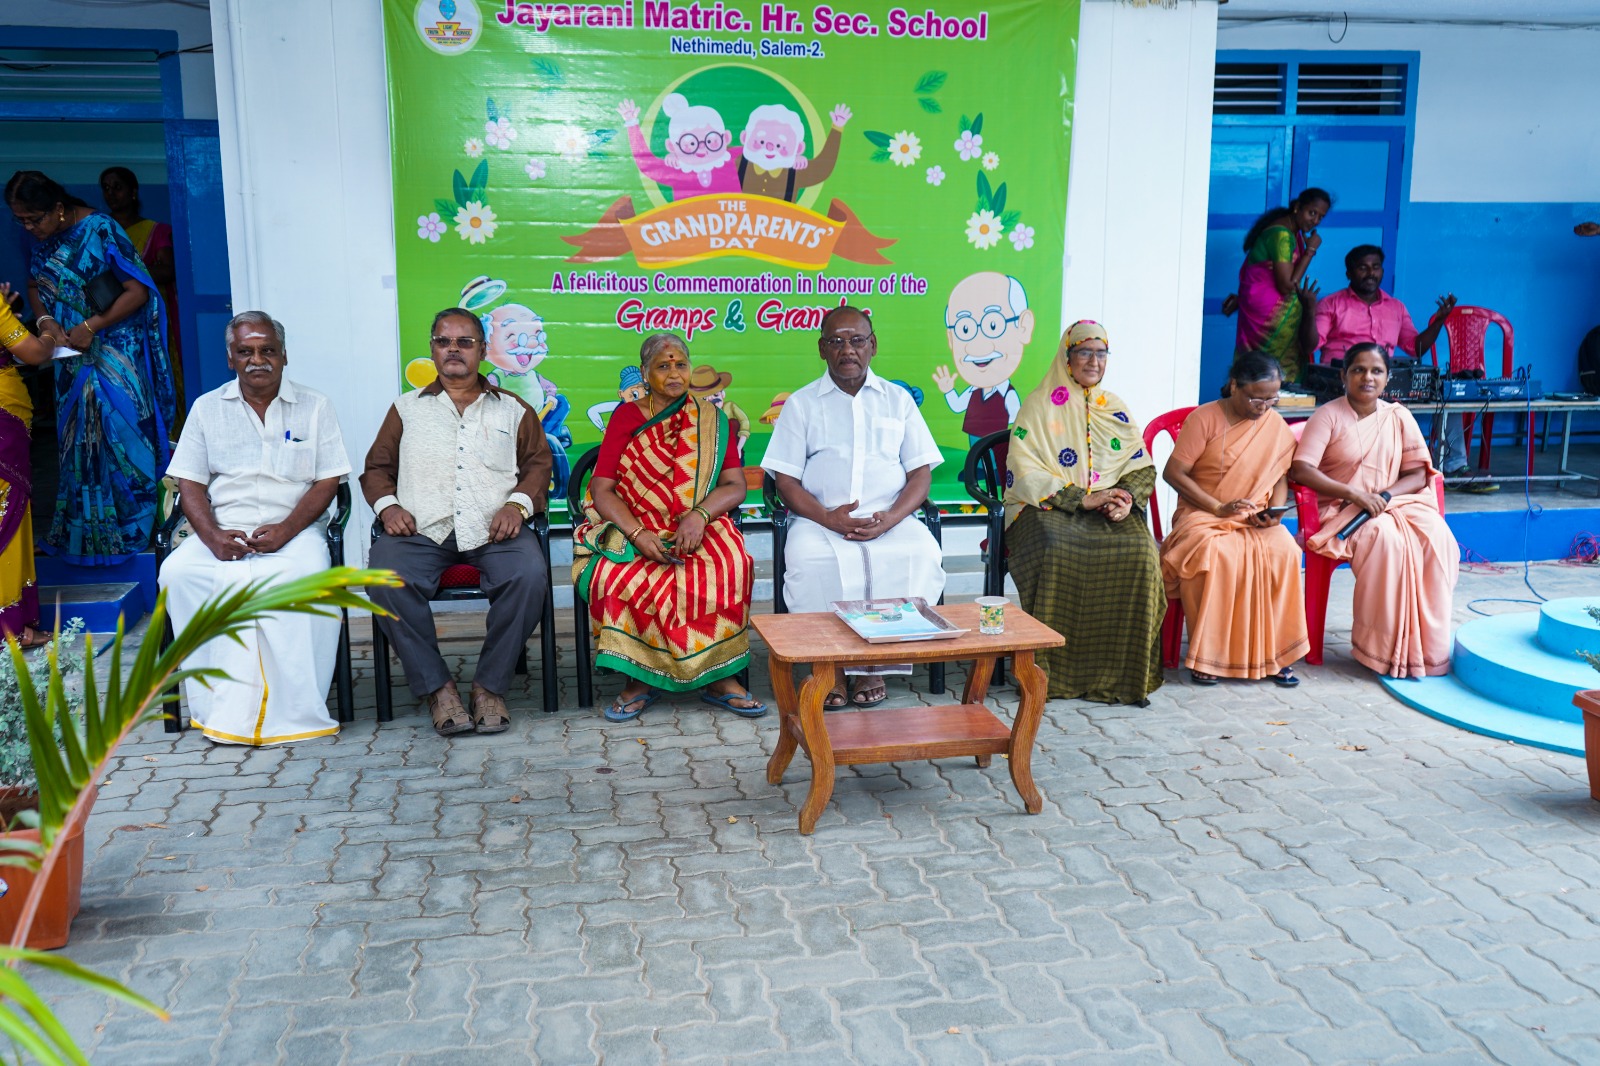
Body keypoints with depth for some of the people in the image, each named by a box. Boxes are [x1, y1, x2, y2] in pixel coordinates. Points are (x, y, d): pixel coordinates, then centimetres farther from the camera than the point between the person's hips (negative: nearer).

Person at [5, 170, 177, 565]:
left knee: (117, 433, -3)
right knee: (77, 441, 10)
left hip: (114, 352, -7)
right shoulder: (45, 240, 6)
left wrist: (91, 326, -19)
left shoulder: (99, 231, -14)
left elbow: (138, 291, -17)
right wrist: (45, 320, -5)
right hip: (73, 358, 7)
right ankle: (81, 529, 19)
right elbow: (35, 286, 16)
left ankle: (127, 529, 7)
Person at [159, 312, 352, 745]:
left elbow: (327, 482, 2)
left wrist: (286, 530, -15)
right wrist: (212, 536, -11)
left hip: (295, 530, -2)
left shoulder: (314, 406, 10)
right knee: (178, 572, -28)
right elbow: (190, 484, 8)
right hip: (224, 531, 3)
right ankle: (223, 704, -25)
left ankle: (293, 709, -29)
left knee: (305, 571, -35)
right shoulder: (207, 408, 15)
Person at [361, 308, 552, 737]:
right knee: (386, 578, -32)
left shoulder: (512, 408, 20)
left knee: (529, 574, -33)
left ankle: (490, 685, -18)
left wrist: (517, 504, -7)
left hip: (493, 529, -1)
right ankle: (437, 687, -20)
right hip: (421, 529, 1)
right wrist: (387, 505, -1)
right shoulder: (408, 408, 23)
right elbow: (377, 468, 20)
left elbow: (538, 463, 13)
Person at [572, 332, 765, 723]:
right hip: (631, 529, 0)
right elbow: (601, 489, -1)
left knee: (730, 566, -33)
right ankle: (640, 678, -15)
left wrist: (699, 514, -19)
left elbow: (735, 486, 2)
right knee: (619, 578, -33)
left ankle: (719, 676, -19)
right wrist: (638, 534, -18)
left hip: (697, 530, 0)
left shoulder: (711, 419, 12)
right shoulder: (626, 417, 8)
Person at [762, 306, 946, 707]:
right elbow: (785, 480, 4)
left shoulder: (898, 399, 16)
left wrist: (889, 518, -11)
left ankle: (875, 664, -17)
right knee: (810, 560, -35)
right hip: (821, 519, -1)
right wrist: (828, 517, -15)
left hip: (889, 519, 1)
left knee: (922, 554, -30)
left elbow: (921, 473, 9)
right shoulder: (802, 403, 12)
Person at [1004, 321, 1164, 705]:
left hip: (1111, 512, 4)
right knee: (1058, 553, -36)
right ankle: (1051, 670, -25)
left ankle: (1121, 671, -20)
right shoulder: (1040, 405, 4)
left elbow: (1142, 467, 14)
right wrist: (1082, 499, -14)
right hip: (1048, 508, -3)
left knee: (1139, 552, -28)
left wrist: (1128, 497, -9)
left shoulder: (1115, 408, 19)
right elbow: (1024, 474, -6)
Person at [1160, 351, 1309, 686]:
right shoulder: (1204, 418, -5)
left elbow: (1280, 477, 15)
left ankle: (1273, 653, -17)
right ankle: (1206, 655, -23)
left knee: (1283, 551, -29)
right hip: (1202, 515, -3)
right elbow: (1174, 473, -8)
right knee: (1216, 554, -37)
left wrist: (1275, 511, -7)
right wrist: (1218, 508, -14)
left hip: (1254, 520, 4)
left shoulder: (1276, 426, 9)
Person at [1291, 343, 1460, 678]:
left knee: (1437, 536, -26)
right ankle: (1383, 649, -24)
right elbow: (1301, 469, -15)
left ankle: (1429, 646, -19)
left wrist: (1385, 496, -14)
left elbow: (1418, 473, 6)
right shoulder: (1329, 416, -4)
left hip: (1396, 503, 4)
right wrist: (1353, 493, -23)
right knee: (1386, 538, -34)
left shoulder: (1398, 417, 9)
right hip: (1342, 511, -4)